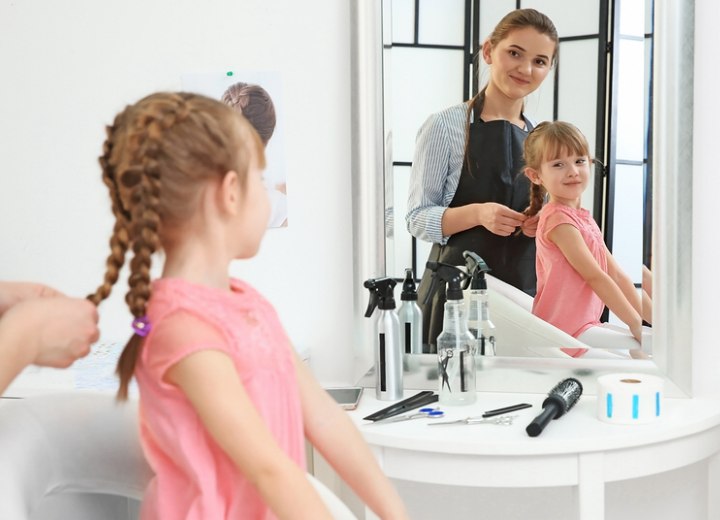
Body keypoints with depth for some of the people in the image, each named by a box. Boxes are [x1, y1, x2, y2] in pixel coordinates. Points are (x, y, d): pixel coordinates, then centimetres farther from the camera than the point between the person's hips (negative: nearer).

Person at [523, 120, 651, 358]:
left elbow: (617, 275, 13)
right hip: (566, 332, -9)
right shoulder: (559, 219, -14)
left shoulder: (585, 219, 15)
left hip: (585, 325, 9)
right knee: (645, 348, -15)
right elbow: (595, 277, -16)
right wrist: (636, 323, -12)